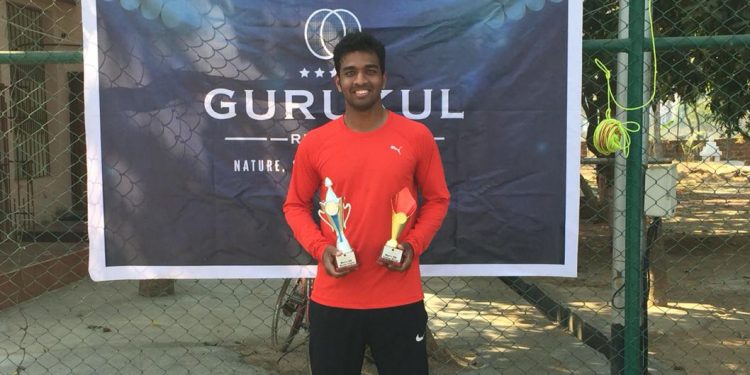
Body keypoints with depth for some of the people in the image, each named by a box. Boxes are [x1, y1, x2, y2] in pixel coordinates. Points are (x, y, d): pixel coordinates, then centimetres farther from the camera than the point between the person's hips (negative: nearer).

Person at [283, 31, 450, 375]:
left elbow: (437, 199, 7)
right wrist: (320, 248, -9)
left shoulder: (416, 136, -3)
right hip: (333, 300, 1)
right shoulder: (314, 143, -2)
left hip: (400, 299, 0)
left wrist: (414, 244, -9)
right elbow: (295, 206, 9)